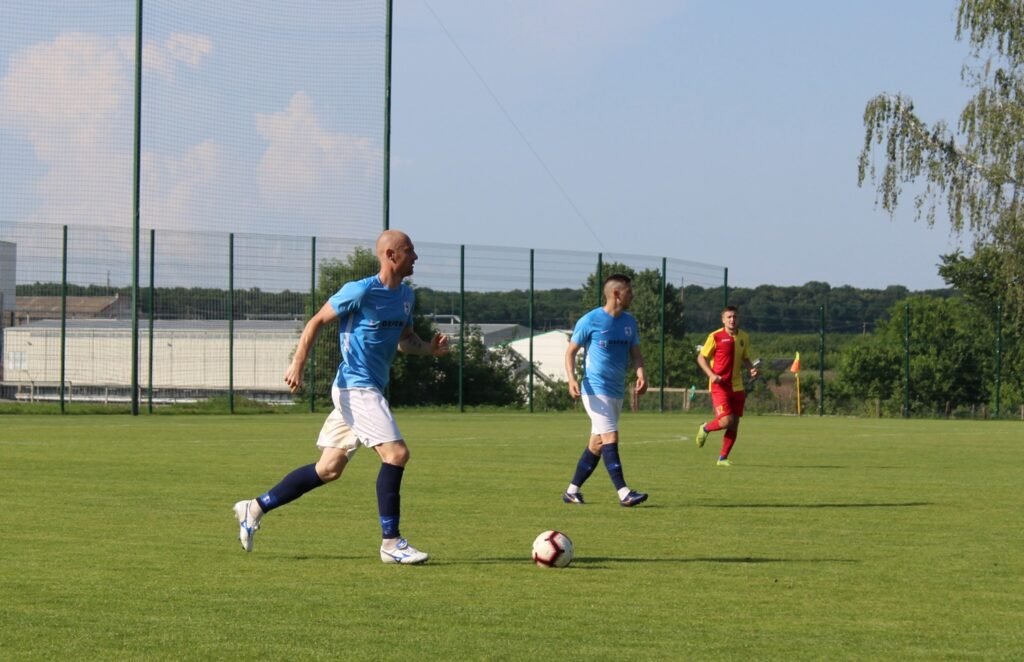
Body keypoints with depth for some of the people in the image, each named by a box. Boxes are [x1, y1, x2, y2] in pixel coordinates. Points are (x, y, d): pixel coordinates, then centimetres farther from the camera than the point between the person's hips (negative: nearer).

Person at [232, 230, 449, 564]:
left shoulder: (406, 296, 12)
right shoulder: (361, 291, -13)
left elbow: (405, 340, 23)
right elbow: (317, 321, -7)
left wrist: (430, 348, 2)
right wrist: (297, 364, -14)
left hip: (370, 390, 9)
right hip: (355, 387, -9)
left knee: (329, 469, 12)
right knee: (396, 453, -17)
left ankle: (255, 507, 23)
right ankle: (391, 543, -10)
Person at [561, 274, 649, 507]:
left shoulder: (630, 322, 10)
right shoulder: (590, 320, -9)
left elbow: (635, 352, 14)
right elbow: (571, 351, -3)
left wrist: (641, 373, -7)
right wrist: (572, 379, -18)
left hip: (617, 391, 7)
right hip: (596, 390, -7)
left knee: (597, 444, 10)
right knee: (610, 438, -15)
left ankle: (572, 491, 20)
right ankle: (624, 494, -19)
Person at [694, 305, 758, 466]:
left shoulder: (744, 337, 9)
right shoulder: (715, 337, -8)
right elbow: (701, 358, -2)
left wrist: (751, 369, -1)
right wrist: (711, 374, -17)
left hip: (737, 386, 6)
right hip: (719, 385, -5)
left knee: (734, 425, 3)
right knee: (726, 421, -17)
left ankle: (723, 458, 15)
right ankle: (705, 429, 15)